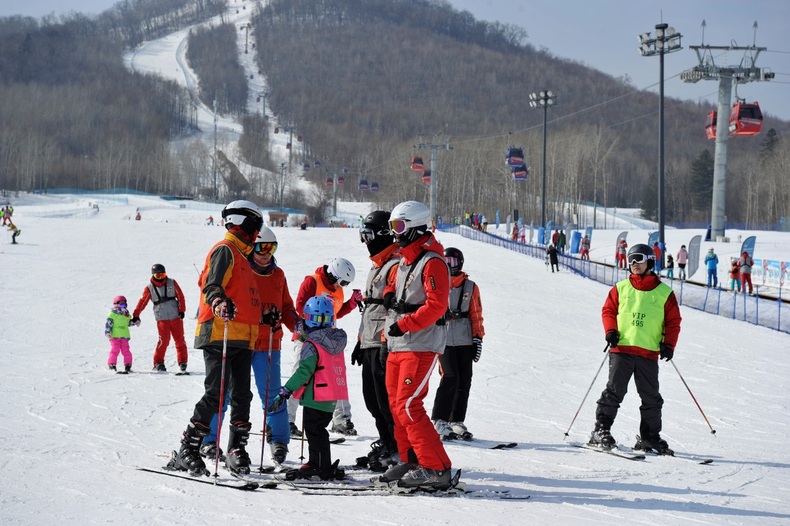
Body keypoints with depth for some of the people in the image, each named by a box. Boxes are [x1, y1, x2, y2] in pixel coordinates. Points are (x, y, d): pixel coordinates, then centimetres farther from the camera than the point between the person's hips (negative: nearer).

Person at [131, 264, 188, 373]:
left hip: (176, 317, 2)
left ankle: (183, 362, 11)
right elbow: (142, 302, 4)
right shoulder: (149, 288, 2)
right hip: (161, 319, -2)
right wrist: (136, 316, 2)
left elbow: (180, 296, 5)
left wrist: (181, 310, -3)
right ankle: (158, 363, -1)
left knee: (180, 340, 2)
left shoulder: (172, 283, 4)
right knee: (164, 340, -12)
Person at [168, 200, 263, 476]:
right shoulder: (225, 250, -4)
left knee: (242, 395, 6)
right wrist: (219, 303, -40)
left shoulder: (240, 255, 25)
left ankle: (236, 451, 13)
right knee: (216, 393, -13)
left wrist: (264, 314, 38)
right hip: (219, 335, -9)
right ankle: (187, 451, -10)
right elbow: (212, 285, -20)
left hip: (241, 339, 9)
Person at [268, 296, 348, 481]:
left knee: (314, 431, -2)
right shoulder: (336, 342, 8)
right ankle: (316, 463, 25)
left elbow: (303, 372, -22)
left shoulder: (311, 346, -16)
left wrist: (284, 392, -20)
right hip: (331, 398, 8)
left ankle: (322, 467, -2)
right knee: (317, 429, 18)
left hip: (315, 397, -8)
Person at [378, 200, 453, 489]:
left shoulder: (432, 262, -12)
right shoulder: (405, 260, 18)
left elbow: (436, 305, -20)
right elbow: (395, 285, 31)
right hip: (397, 345, 10)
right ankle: (410, 461, 21)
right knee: (397, 404, 11)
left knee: (408, 406, -15)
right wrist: (390, 293, 7)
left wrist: (404, 324, -22)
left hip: (421, 345, -10)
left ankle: (435, 468, -14)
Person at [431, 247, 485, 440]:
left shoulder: (470, 287, 10)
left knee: (464, 382, 2)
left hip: (465, 341, 3)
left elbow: (476, 315, 12)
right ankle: (439, 421, -12)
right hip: (443, 339, -3)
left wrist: (478, 338, 4)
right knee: (450, 378, -15)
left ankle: (457, 422, 11)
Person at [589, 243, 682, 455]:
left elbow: (673, 321, 8)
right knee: (614, 391, -6)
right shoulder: (621, 288, 9)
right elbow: (608, 310, 12)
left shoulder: (664, 293, 6)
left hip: (649, 353, 1)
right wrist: (610, 331, -4)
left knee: (651, 397, 5)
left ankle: (649, 437, 14)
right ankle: (601, 430, -1)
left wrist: (668, 344, -2)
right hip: (621, 349, -1)